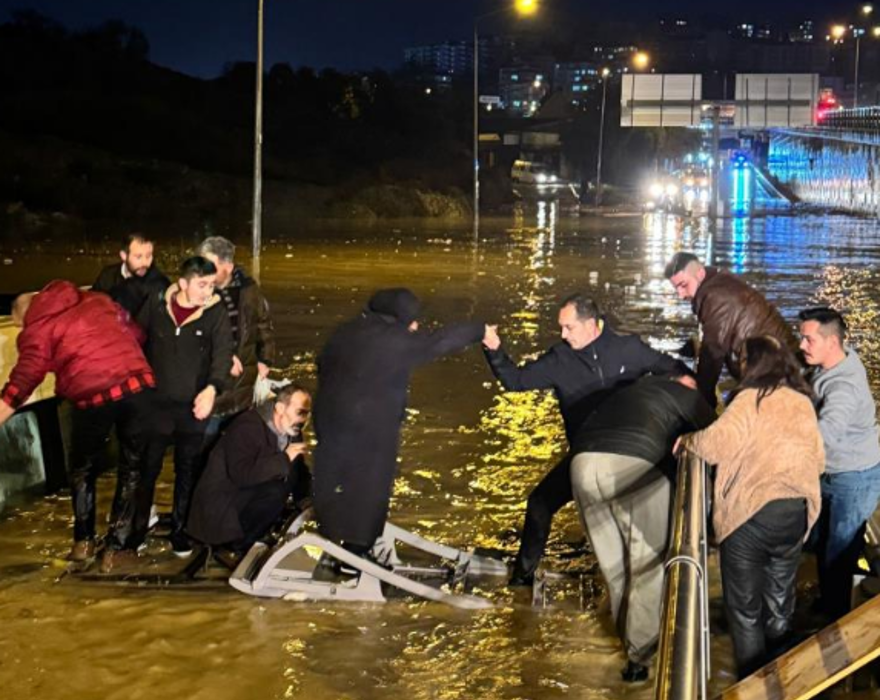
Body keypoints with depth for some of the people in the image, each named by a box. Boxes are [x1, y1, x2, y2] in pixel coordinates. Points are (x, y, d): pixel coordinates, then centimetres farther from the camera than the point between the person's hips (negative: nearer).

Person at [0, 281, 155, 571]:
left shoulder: (38, 327, 7)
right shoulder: (96, 300, 21)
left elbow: (25, 376, -2)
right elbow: (134, 332, 20)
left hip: (94, 396, -3)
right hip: (138, 383, 3)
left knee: (82, 469, 22)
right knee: (132, 467, 15)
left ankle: (84, 541, 26)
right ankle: (117, 545, 16)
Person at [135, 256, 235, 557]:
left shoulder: (216, 313, -5)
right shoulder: (155, 306, -3)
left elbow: (223, 353, -14)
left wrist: (212, 388, -31)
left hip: (192, 408, 0)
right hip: (155, 404, 0)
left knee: (187, 472, 11)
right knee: (146, 469, 7)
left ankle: (179, 530, 26)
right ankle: (138, 528, 22)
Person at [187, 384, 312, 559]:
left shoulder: (291, 432, 3)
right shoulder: (248, 427, -21)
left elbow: (301, 473, 9)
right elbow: (241, 474, -32)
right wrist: (284, 459, -31)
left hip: (247, 497, 9)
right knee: (275, 491, -26)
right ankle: (237, 544, -9)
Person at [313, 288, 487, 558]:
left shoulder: (345, 332, 8)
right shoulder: (400, 340, -10)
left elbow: (323, 365, 18)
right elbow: (442, 340, -6)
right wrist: (479, 331, 5)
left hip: (331, 415, 6)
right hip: (372, 425, -6)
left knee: (333, 478, 14)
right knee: (369, 486, 4)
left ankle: (331, 538, 24)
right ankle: (356, 552, 7)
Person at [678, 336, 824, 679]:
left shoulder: (751, 399, -7)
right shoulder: (803, 402, 12)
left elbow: (715, 444, -19)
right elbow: (818, 460, 19)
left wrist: (687, 440, -1)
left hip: (750, 511, -6)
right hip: (797, 512, 6)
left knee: (745, 604, 7)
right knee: (780, 600, 19)